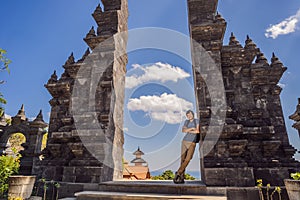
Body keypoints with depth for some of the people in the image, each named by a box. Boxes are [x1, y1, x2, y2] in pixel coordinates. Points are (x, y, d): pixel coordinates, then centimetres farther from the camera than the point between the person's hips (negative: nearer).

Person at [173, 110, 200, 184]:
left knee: (187, 159, -18)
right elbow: (183, 130, -4)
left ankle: (178, 173, -16)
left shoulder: (197, 121, 3)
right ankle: (181, 178, 0)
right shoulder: (186, 122, 12)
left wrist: (188, 131, -4)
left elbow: (198, 131, -12)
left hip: (192, 143, -3)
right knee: (183, 159, -3)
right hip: (185, 142, 3)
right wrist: (191, 128, -15)